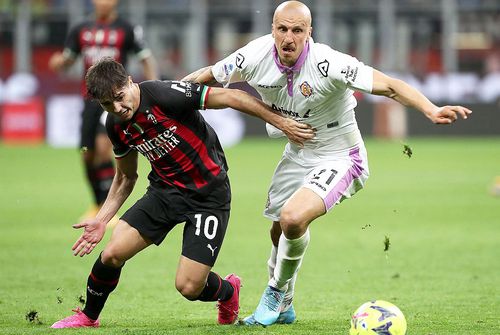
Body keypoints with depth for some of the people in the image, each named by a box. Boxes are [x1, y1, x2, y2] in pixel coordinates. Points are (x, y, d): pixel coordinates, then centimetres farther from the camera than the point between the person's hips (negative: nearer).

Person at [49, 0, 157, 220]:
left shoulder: (128, 30, -1)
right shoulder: (81, 31, 10)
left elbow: (146, 60, 3)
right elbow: (66, 60, 18)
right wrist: (58, 63, -6)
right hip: (90, 99, 5)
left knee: (103, 145, -23)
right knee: (87, 154, 6)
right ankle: (98, 204, 27)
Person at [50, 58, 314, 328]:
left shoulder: (164, 95, -24)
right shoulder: (117, 126, -2)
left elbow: (231, 97, -20)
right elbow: (126, 177, 15)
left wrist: (281, 122, -18)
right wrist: (101, 220, 7)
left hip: (209, 196, -5)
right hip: (165, 191, 6)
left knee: (188, 287, -12)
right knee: (112, 254, -10)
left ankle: (227, 291, 25)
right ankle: (88, 316, 18)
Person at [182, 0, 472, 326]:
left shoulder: (328, 64, -31)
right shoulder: (255, 57, -16)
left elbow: (388, 85, -30)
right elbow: (207, 77, 0)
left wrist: (432, 110, -43)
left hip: (339, 158, -6)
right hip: (297, 154, 6)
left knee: (293, 219, -27)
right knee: (279, 231, 17)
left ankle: (277, 293, 0)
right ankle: (282, 308, 43)